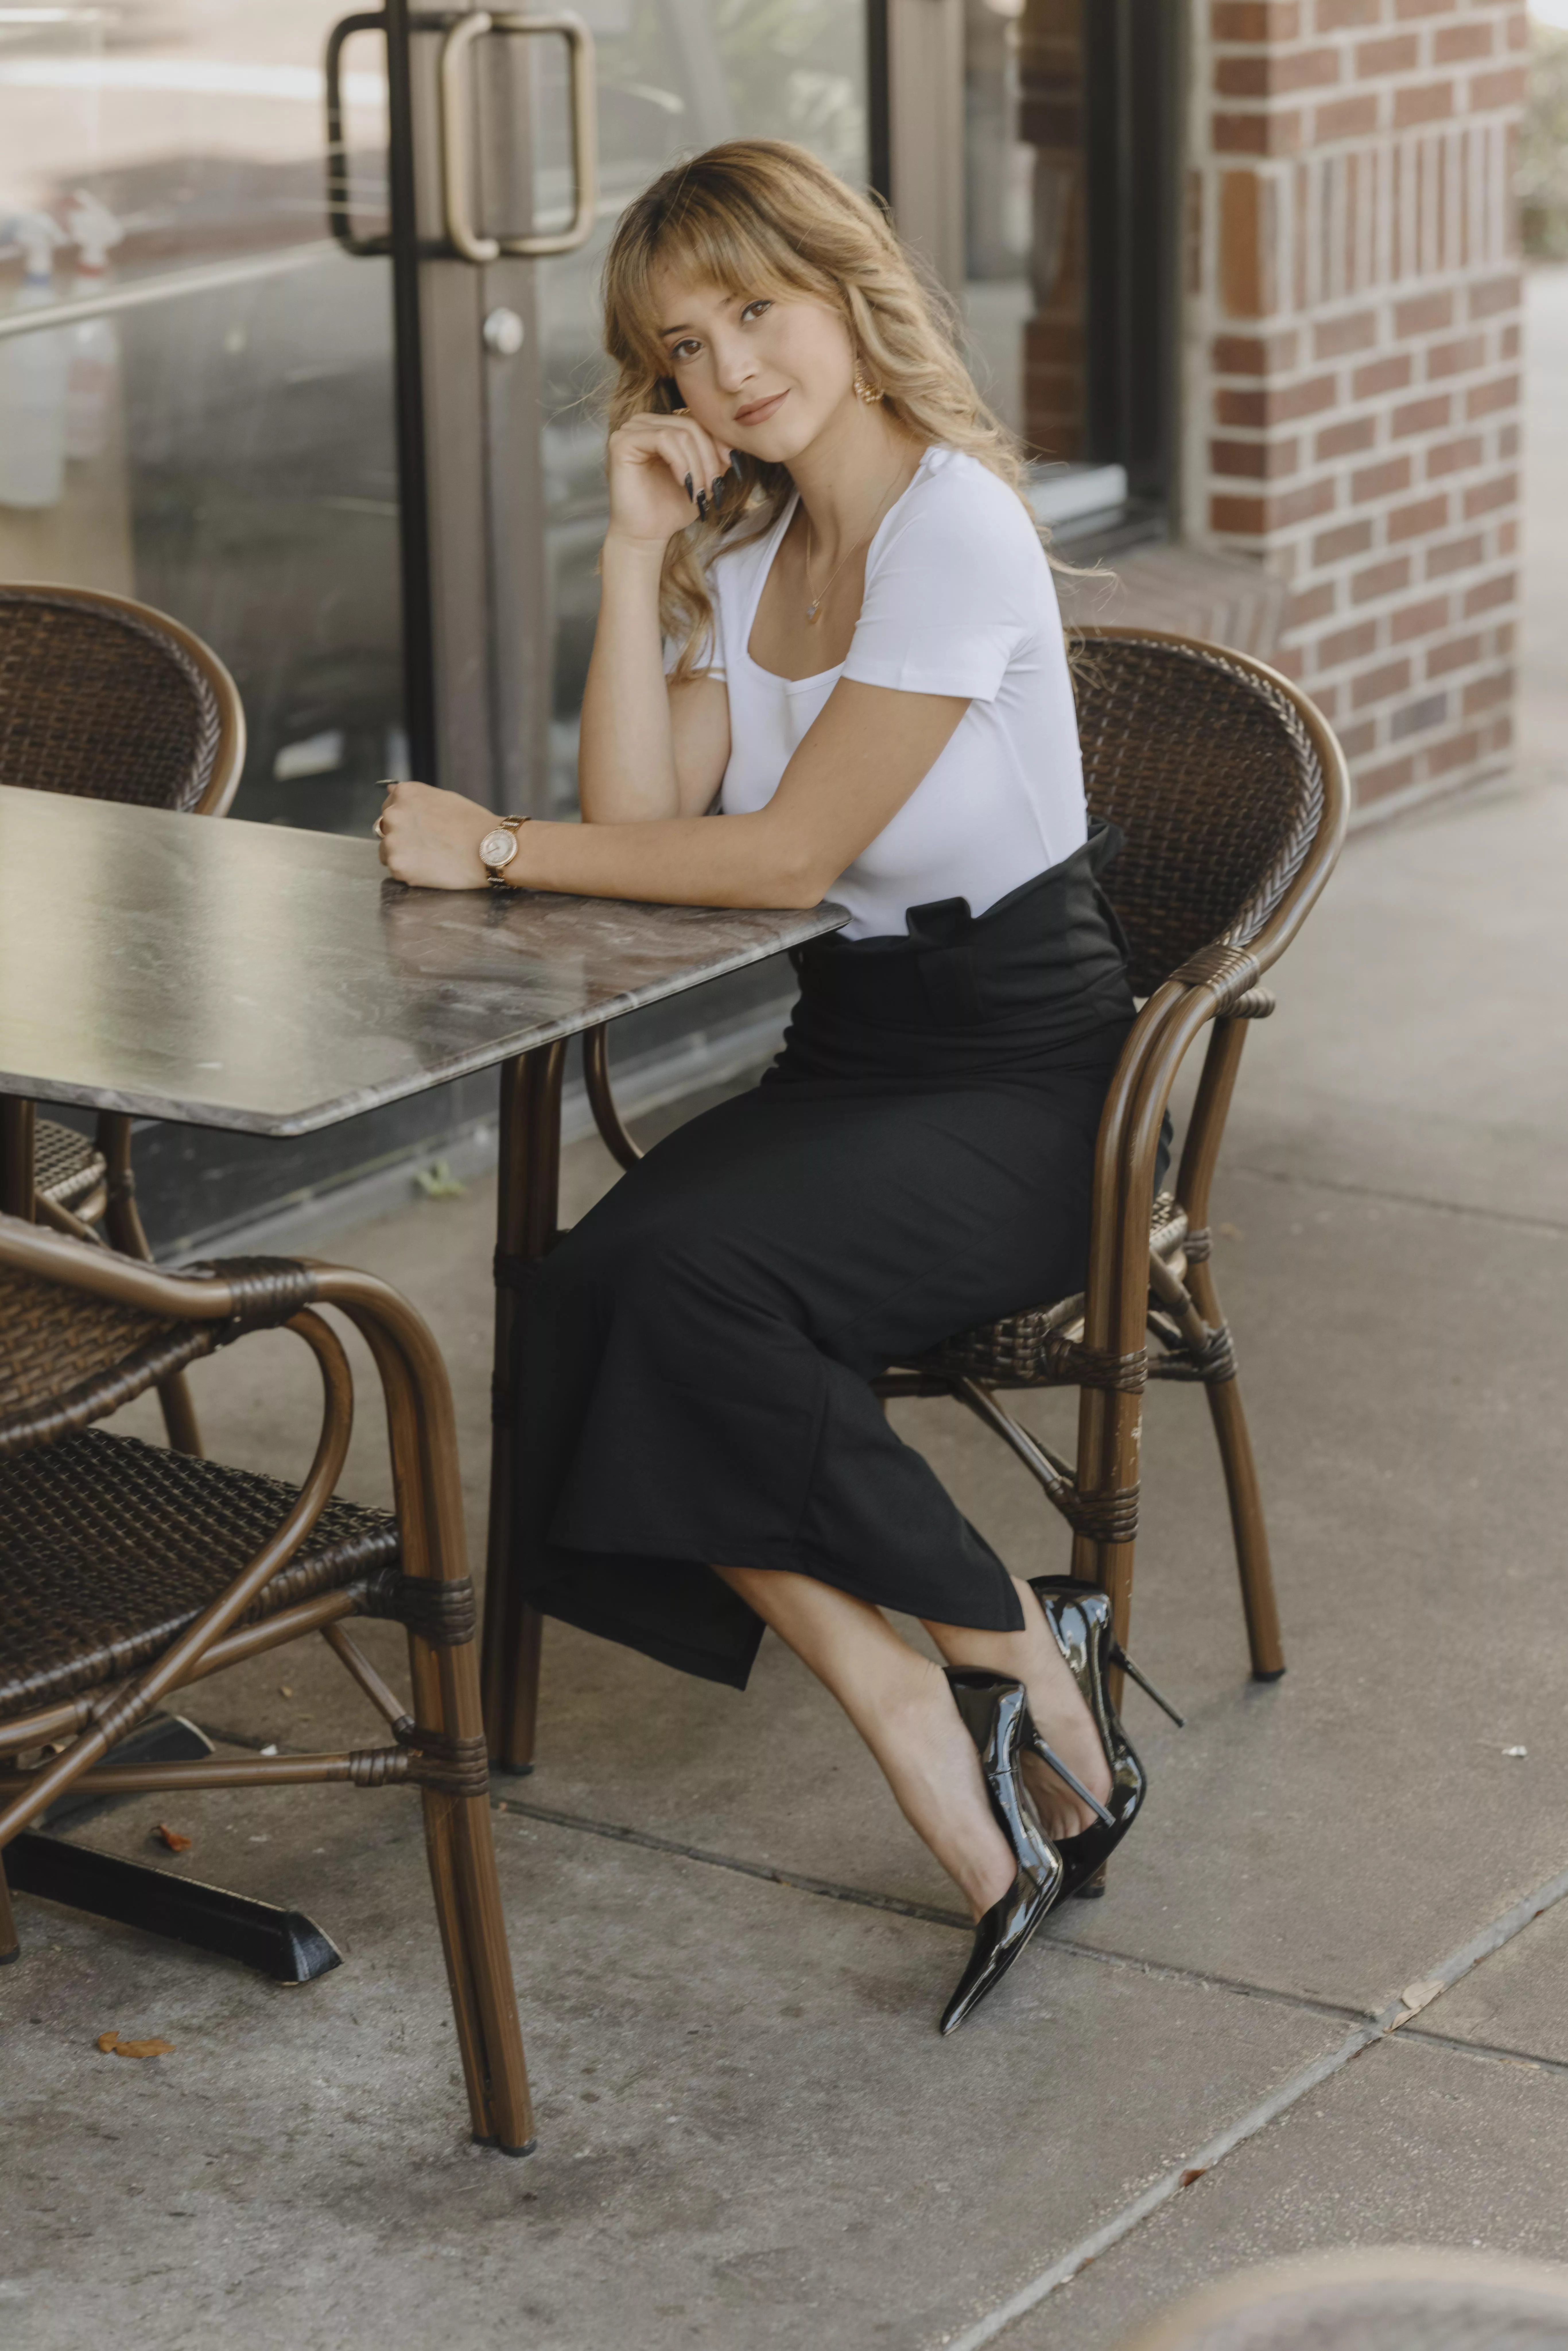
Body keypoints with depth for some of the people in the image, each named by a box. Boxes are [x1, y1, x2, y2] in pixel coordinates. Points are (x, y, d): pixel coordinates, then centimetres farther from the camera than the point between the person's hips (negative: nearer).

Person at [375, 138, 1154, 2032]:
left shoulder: (954, 528, -15)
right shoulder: (743, 551, 11)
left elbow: (788, 853, -20)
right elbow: (647, 820, -1)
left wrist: (495, 849, -16)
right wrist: (635, 556, -5)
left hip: (1024, 1077, -7)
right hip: (842, 1055, 7)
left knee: (691, 1276, -30)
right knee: (583, 1304, -21)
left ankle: (1009, 1648, -10)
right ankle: (936, 1753, -20)